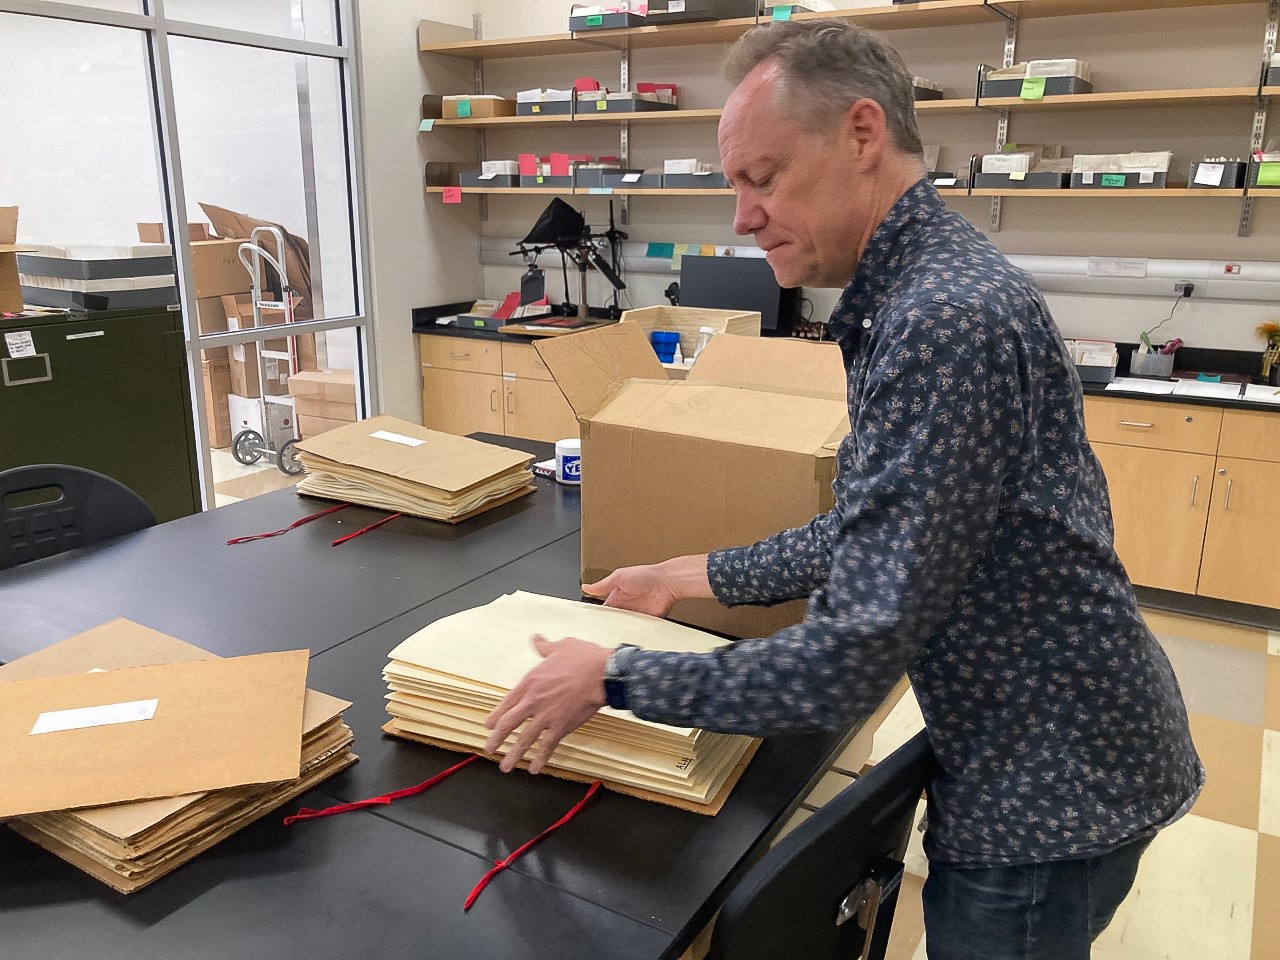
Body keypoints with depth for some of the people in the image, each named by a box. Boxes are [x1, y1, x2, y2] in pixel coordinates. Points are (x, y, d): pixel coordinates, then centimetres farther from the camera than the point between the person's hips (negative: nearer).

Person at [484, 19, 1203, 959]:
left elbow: (849, 662, -30)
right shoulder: (914, 289, 5)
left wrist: (613, 677, -19)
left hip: (1050, 789, -9)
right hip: (1034, 750, 9)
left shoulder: (945, 317, -29)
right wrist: (694, 576, 12)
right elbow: (874, 535, 12)